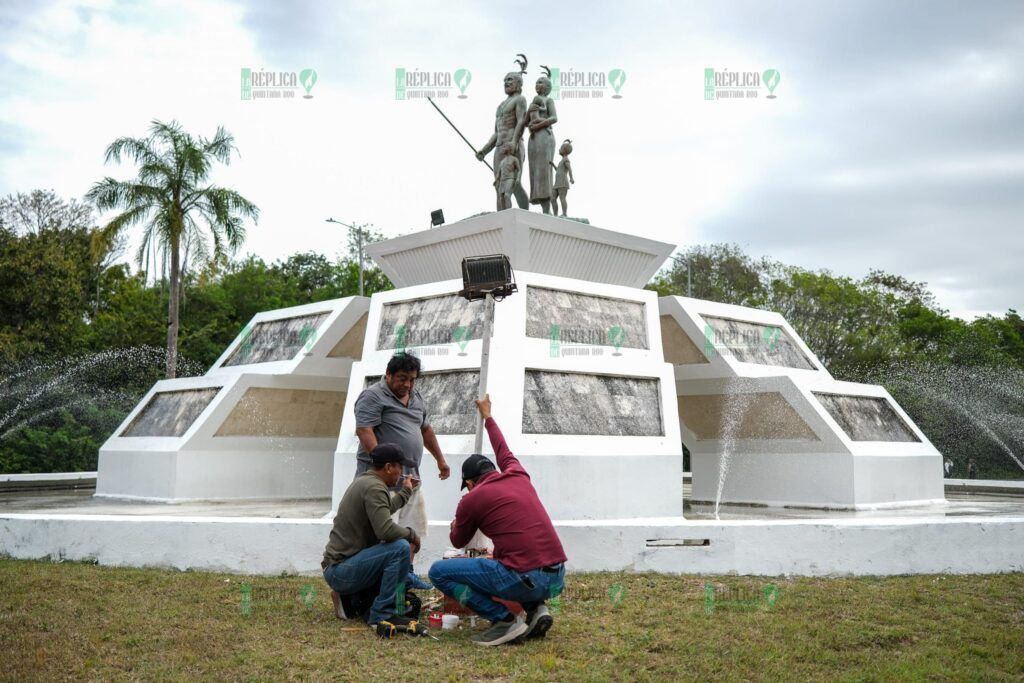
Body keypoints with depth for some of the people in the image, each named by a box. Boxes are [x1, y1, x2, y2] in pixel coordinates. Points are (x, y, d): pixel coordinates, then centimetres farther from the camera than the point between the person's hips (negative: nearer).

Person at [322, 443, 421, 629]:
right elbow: (385, 529, -29)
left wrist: (406, 492, 45)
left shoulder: (364, 481, 15)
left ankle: (350, 600, 14)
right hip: (341, 570, -10)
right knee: (401, 548, -24)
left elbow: (383, 511, 34)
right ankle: (382, 614, -15)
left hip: (335, 568, 10)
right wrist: (411, 534, -10)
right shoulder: (374, 487, -17)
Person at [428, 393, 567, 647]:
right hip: (557, 578, 7)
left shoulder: (472, 499, 1)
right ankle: (536, 608, 13)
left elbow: (458, 542, 20)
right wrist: (487, 417, 55)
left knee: (439, 571, 5)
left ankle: (504, 618, -4)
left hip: (524, 579, -7)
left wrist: (457, 522, 43)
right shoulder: (519, 476, 15)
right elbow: (505, 453, 39)